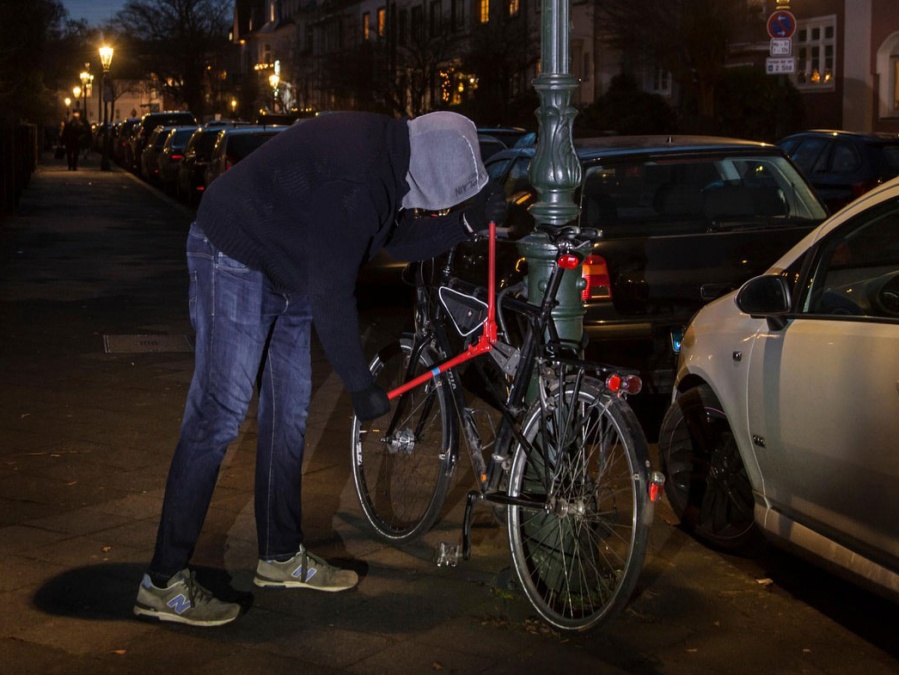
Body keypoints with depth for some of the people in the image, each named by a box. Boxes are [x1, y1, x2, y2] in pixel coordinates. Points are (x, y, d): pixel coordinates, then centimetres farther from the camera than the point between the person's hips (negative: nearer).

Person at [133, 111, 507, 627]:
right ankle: (164, 583, -7)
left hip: (286, 271, 10)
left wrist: (470, 220, -4)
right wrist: (361, 384, -21)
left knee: (289, 414, 13)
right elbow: (332, 292, -28)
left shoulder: (390, 156, -2)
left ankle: (282, 556, 26)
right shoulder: (351, 179, -31)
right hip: (234, 259, -10)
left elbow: (401, 242, 10)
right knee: (220, 415, -12)